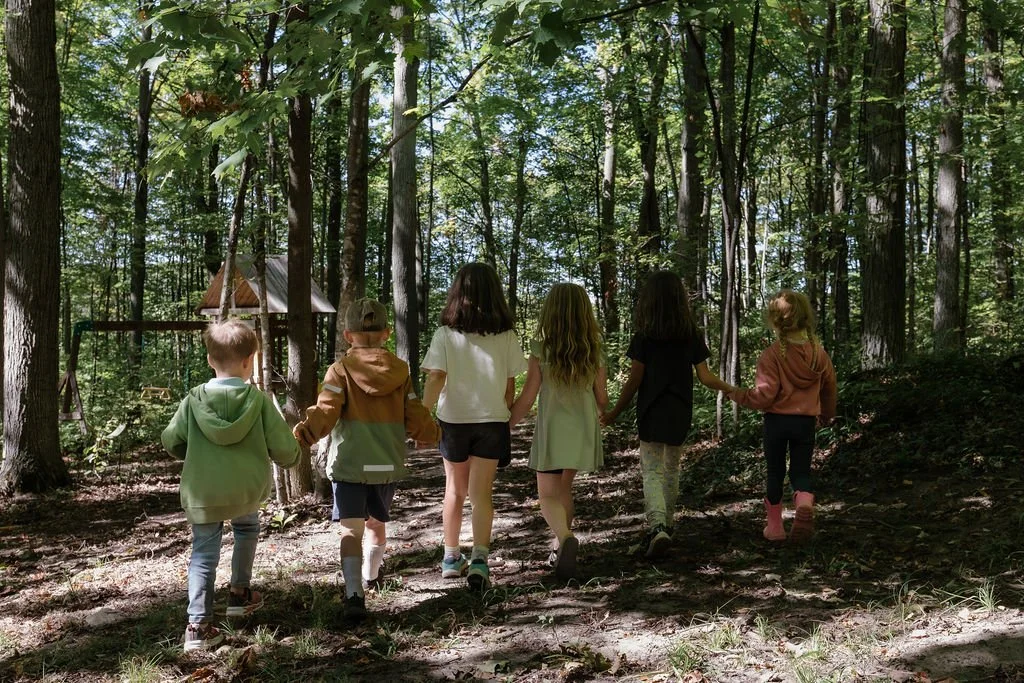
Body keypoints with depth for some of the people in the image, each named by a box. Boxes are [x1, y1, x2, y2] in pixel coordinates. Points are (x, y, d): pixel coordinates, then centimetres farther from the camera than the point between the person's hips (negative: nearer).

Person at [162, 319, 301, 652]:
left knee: (204, 553, 9)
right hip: (247, 490, 0)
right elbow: (283, 447, -8)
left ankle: (199, 624, 1)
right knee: (247, 527, 29)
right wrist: (291, 457, 15)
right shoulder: (260, 400, -9)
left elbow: (171, 441, 5)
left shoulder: (193, 400, -5)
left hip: (202, 492, 0)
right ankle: (240, 593, 35)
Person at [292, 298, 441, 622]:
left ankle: (354, 593, -21)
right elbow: (416, 420, 3)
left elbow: (326, 411, -21)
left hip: (349, 465, -3)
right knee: (377, 523, 23)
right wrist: (433, 432, 21)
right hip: (387, 465, 4)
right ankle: (370, 577, 44)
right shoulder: (400, 371, 1)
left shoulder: (340, 370, -7)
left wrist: (304, 432, -30)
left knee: (352, 530, -6)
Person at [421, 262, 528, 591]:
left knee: (455, 490, 17)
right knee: (482, 494, 3)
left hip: (454, 420, 0)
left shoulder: (445, 334, -7)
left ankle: (451, 557, 29)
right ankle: (479, 557, -15)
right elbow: (510, 385, 1)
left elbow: (435, 379, -15)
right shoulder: (506, 337, -3)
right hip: (491, 421, 0)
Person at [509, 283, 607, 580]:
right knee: (564, 489, 23)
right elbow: (602, 399, 5)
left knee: (549, 496, 2)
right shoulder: (593, 352, -3)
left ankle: (565, 537, -26)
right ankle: (561, 548, 29)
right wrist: (600, 419, 27)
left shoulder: (542, 350, -13)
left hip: (552, 430, -4)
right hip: (583, 430, 4)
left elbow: (526, 399, -11)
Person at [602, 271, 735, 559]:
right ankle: (667, 524, 31)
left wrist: (614, 413, 2)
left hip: (651, 414, -3)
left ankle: (657, 526, -19)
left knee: (652, 470, 0)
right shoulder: (692, 335, -1)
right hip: (680, 414, 3)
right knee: (671, 468, 19)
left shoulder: (643, 337, -10)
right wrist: (732, 390, 14)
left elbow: (634, 380, -9)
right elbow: (705, 377, -2)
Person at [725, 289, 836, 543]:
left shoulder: (772, 354, -14)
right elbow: (829, 388, 13)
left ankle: (775, 526, 22)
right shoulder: (818, 352, 1)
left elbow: (765, 395, -18)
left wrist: (736, 394, -2)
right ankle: (805, 507, -17)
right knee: (801, 473, 12)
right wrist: (827, 414, 30)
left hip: (776, 420, -2)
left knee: (775, 474, 13)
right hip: (806, 421, 3)